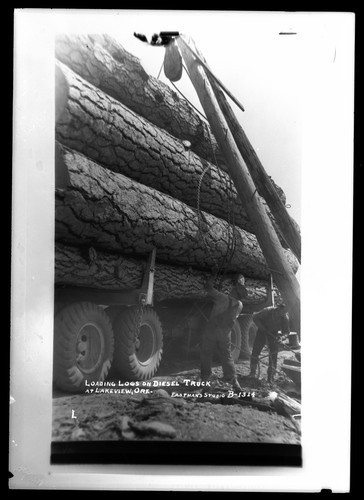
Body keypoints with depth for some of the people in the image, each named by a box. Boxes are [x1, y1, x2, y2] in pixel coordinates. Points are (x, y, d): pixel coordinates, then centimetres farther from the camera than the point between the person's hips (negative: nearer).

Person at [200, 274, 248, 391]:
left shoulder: (224, 298, -14)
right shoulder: (239, 305, 0)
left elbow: (209, 288, -9)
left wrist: (210, 282, 10)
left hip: (212, 329, -4)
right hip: (226, 333, 4)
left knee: (206, 354, 10)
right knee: (227, 356, 11)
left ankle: (205, 378, 16)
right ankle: (233, 380, 0)